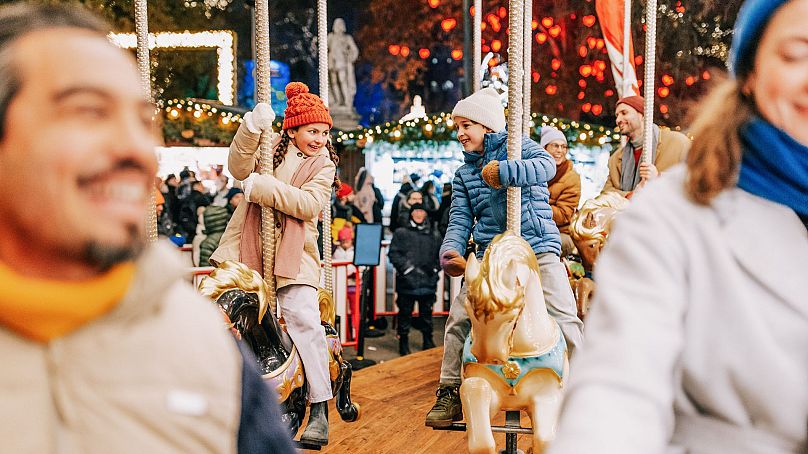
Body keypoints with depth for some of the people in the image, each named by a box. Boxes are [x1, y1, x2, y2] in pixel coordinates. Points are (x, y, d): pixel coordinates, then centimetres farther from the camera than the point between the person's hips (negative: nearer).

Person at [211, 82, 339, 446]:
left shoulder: (324, 164, 5)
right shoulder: (271, 145, 6)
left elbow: (309, 204, -12)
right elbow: (239, 168, -13)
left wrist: (261, 186, -19)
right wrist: (252, 128, -27)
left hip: (293, 256, -2)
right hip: (246, 249, 2)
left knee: (304, 320, -15)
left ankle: (319, 412, -11)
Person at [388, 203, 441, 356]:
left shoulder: (434, 235, 13)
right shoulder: (401, 233, 4)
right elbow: (393, 254, -4)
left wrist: (434, 268, 0)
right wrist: (408, 267, -13)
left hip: (428, 282, 3)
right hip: (407, 282, -2)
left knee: (427, 313, 10)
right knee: (405, 313, 3)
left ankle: (428, 342, 22)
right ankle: (403, 344, 13)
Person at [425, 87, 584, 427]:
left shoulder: (517, 146, 4)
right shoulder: (463, 175, 17)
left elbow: (547, 165, -18)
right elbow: (459, 221, 7)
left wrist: (504, 172, -31)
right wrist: (450, 253, -12)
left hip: (538, 249, -4)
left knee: (564, 317, -14)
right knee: (459, 317, -8)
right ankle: (450, 393, 6)